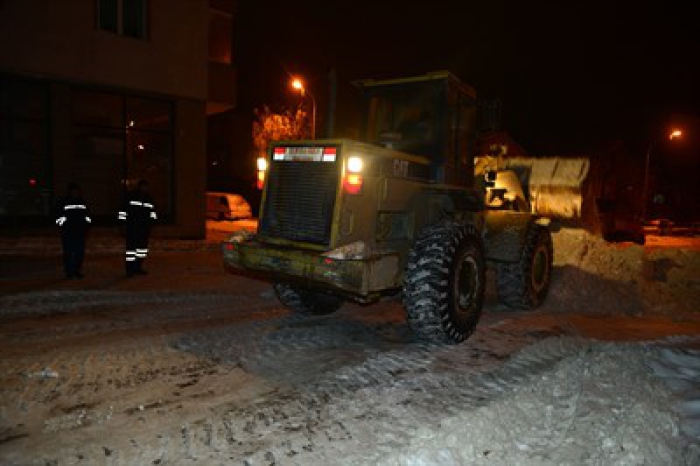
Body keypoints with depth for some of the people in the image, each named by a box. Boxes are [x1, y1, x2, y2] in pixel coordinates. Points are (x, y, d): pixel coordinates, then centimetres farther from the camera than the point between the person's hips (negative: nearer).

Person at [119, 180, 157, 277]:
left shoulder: (149, 198, 12)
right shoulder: (130, 196, -2)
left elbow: (152, 210, 21)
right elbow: (123, 210, -1)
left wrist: (151, 222, 17)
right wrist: (123, 222, -4)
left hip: (144, 226, 5)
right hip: (132, 226, -5)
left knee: (143, 246, 8)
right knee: (131, 246, -8)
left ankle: (138, 267, 19)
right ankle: (130, 269, -5)